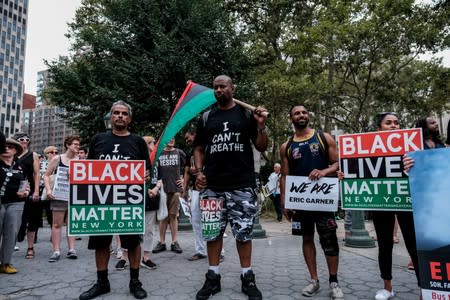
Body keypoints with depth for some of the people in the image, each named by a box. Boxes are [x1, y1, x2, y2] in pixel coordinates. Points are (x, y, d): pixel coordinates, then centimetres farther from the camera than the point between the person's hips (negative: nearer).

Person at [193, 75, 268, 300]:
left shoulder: (247, 113, 7)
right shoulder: (206, 117, 12)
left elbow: (261, 147, 6)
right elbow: (198, 148, 15)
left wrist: (261, 126, -11)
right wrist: (199, 171, 0)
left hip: (243, 184, -2)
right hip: (212, 186, 2)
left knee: (244, 232, 4)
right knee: (212, 231, 6)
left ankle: (247, 278, 18)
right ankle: (213, 277, 21)